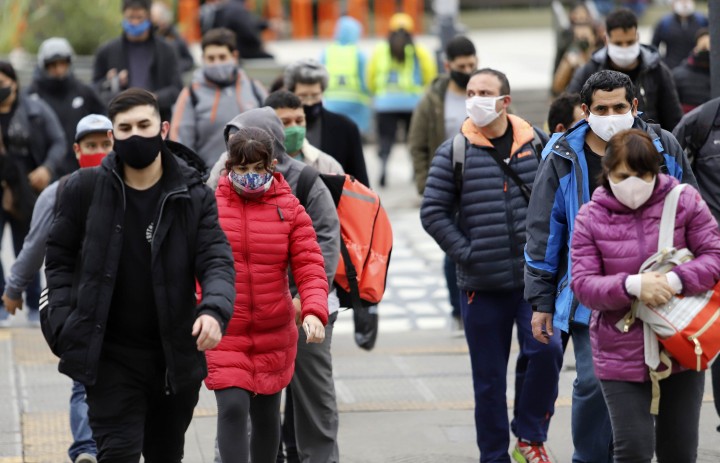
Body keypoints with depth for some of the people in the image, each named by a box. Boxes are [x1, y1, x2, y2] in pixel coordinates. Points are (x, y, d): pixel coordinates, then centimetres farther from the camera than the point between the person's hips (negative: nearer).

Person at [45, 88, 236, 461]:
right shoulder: (84, 190, -4)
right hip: (110, 356, -2)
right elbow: (59, 257, 7)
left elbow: (217, 262, -10)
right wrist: (65, 319, -5)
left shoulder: (194, 196, -4)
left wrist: (214, 310, -30)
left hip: (176, 356, 2)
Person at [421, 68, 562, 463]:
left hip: (536, 278, 0)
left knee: (545, 349, -18)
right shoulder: (454, 152, -1)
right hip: (481, 284, 0)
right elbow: (433, 211, -1)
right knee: (489, 378, 5)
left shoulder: (537, 144, 5)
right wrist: (466, 253, -8)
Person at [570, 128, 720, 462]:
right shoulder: (590, 217, -3)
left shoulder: (684, 201, -2)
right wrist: (631, 286, -26)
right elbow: (583, 284, -7)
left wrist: (676, 280, -23)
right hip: (621, 355, -1)